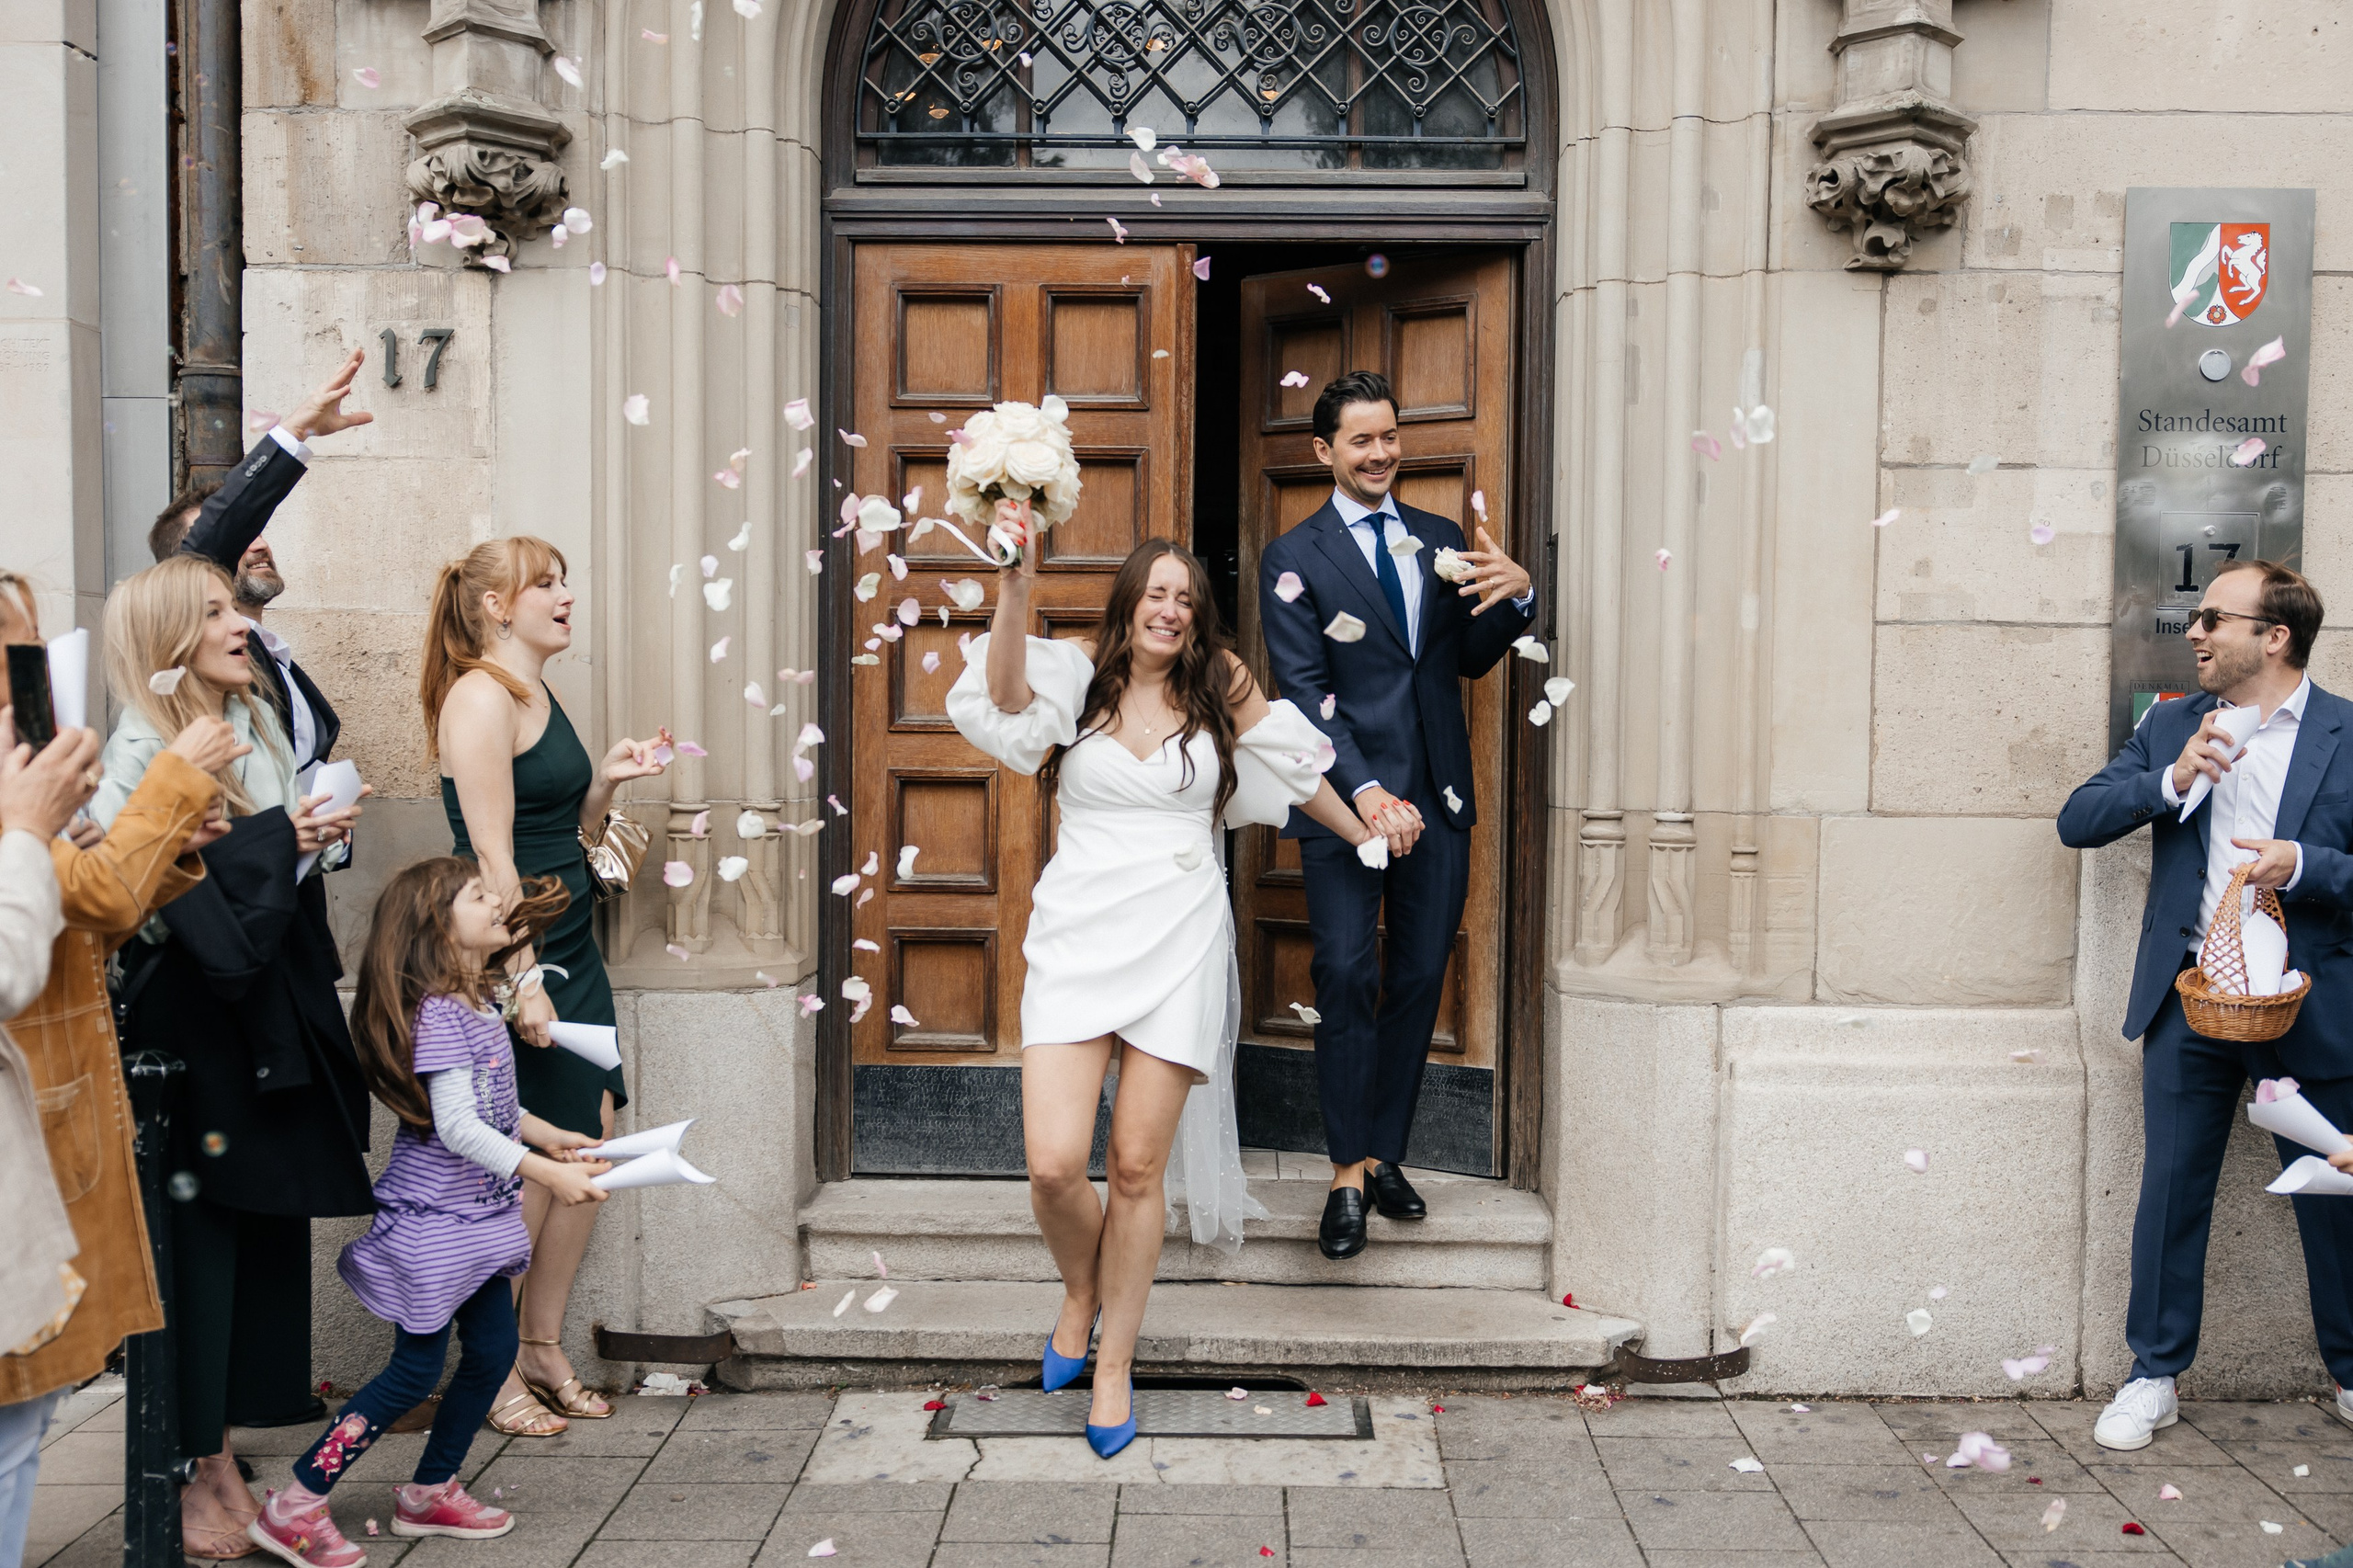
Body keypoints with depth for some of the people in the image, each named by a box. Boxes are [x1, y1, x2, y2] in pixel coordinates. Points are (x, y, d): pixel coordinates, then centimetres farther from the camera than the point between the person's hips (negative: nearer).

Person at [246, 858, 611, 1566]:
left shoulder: (477, 1004, 8)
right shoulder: (438, 1012, -22)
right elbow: (456, 1126, -27)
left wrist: (545, 1135, 19)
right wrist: (543, 1173, -31)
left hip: (478, 1215, 9)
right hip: (432, 1220, -9)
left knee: (493, 1351, 12)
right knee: (415, 1372, -2)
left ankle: (430, 1491, 28)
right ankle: (295, 1507, 11)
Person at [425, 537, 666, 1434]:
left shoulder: (539, 697, 15)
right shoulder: (481, 696, -13)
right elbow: (493, 855, -19)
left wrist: (608, 780, 6)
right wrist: (523, 979, -21)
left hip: (569, 949, 9)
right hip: (511, 956, -9)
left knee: (589, 1148, 10)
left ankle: (543, 1349, 23)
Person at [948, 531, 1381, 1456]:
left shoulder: (1219, 687, 7)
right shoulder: (1080, 675, 3)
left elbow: (1293, 767, 20)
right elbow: (1006, 695, -19)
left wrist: (1364, 835, 30)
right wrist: (1014, 587, -34)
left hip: (1178, 941, 1)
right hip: (1078, 937, -1)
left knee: (1137, 1168, 2)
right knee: (1054, 1165, -9)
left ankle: (1114, 1362, 22)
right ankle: (1080, 1291, 25)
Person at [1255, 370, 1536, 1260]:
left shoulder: (1441, 541, 14)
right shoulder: (1294, 559, 0)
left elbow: (1469, 660, 16)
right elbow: (1304, 691, -8)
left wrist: (1516, 597, -5)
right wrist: (1366, 794, -19)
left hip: (1437, 800, 4)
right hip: (1343, 799, -4)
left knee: (1420, 981, 7)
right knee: (1348, 978, -7)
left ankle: (1384, 1154, 20)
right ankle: (1348, 1175, 1)